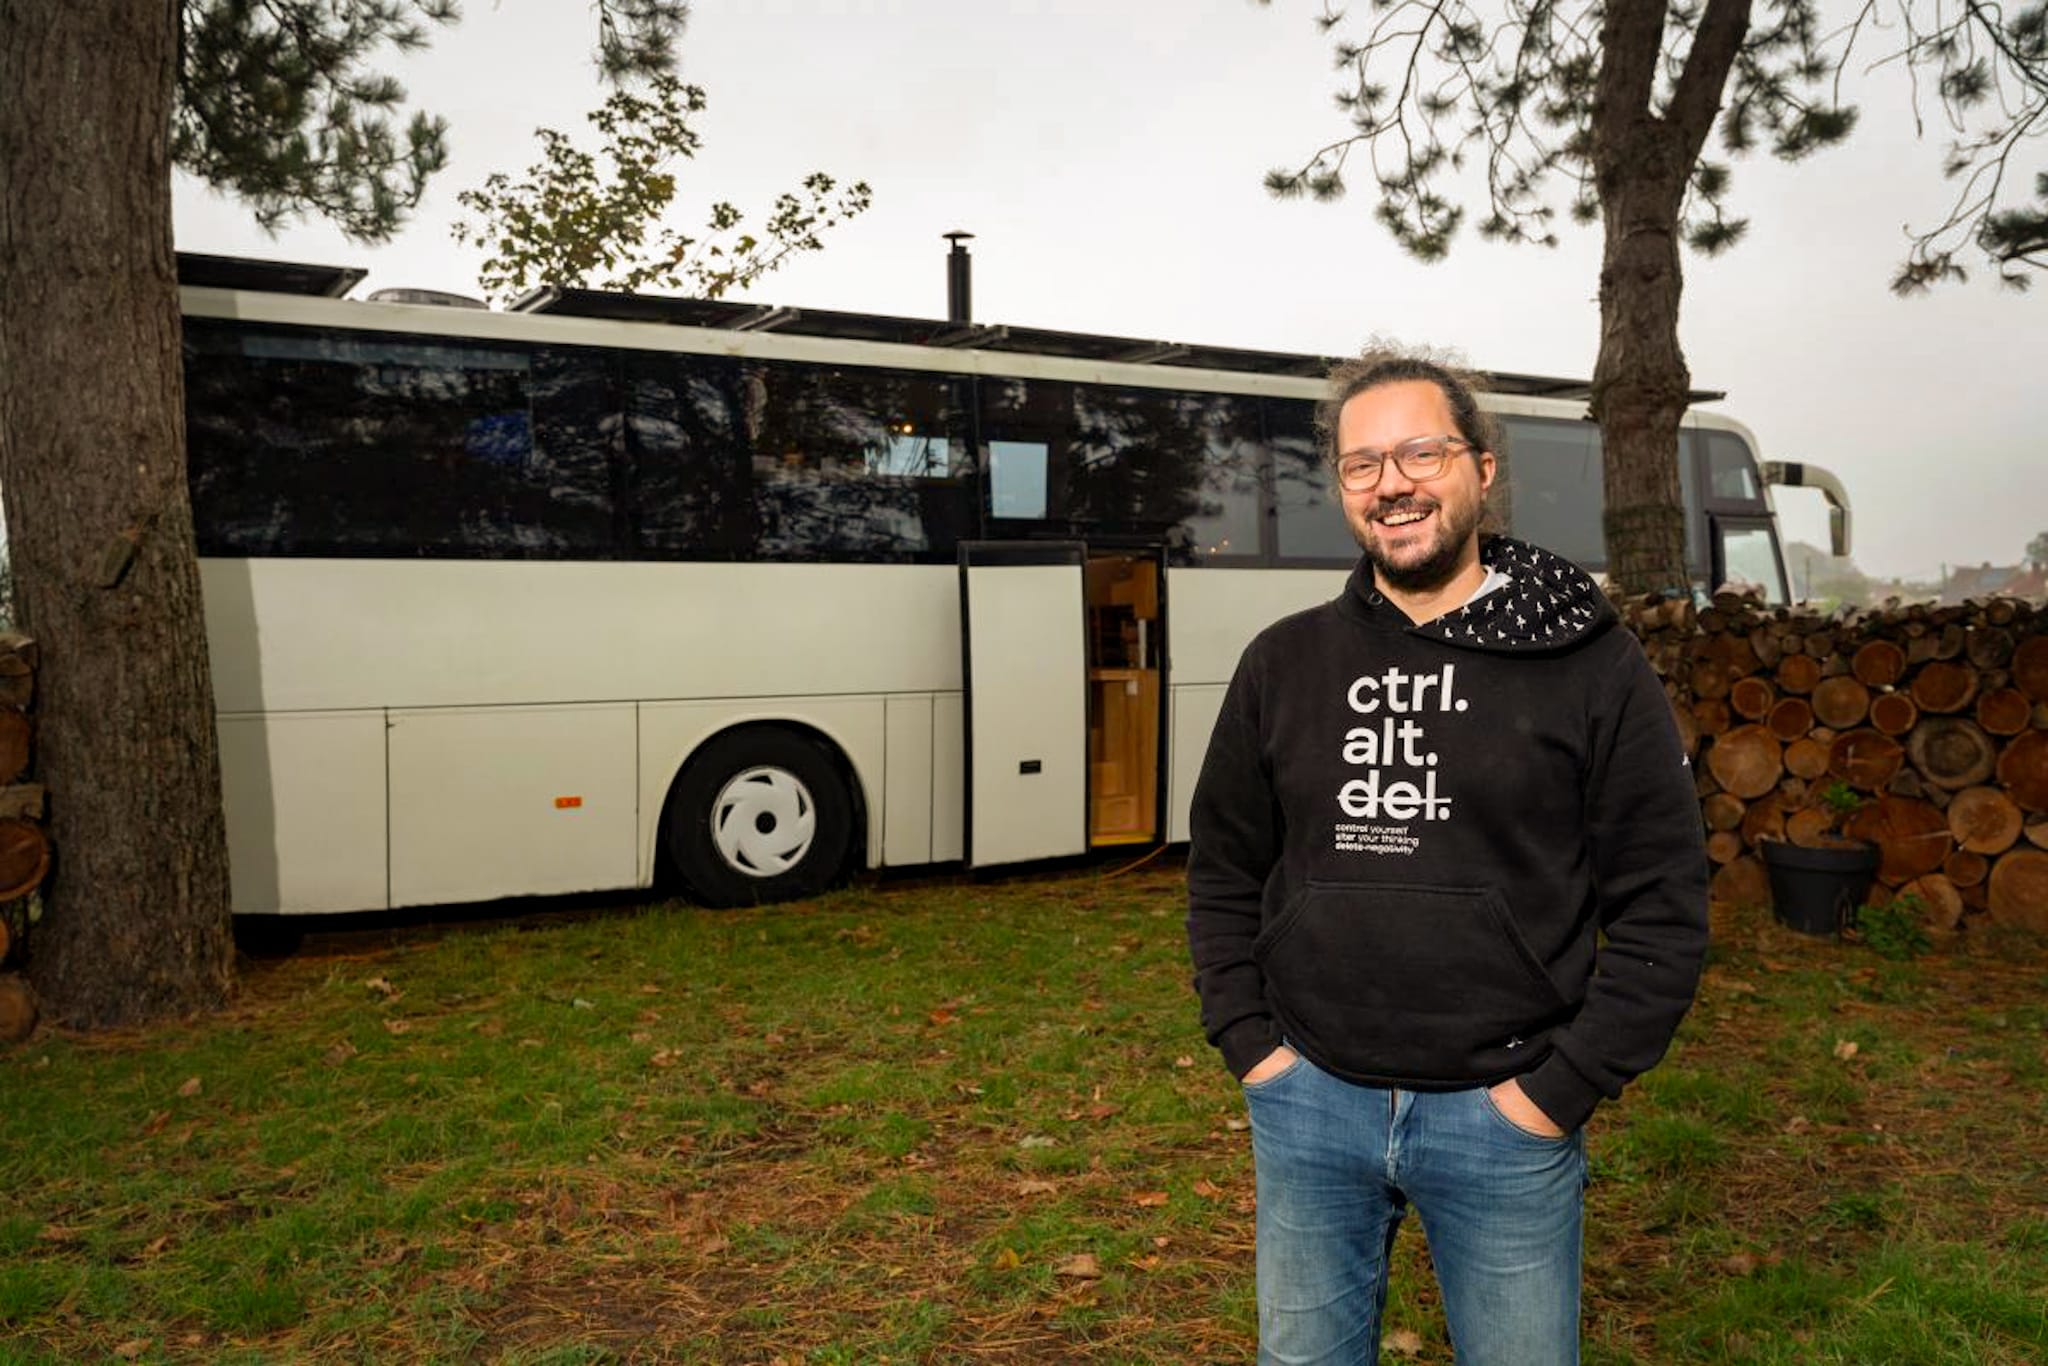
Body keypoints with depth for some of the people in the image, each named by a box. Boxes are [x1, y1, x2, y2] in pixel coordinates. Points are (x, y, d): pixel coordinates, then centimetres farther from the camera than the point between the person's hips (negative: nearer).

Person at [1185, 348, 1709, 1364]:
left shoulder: (1592, 669, -5)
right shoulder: (1282, 663, 3)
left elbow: (1662, 908, -4)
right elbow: (1223, 872, 10)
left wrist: (1561, 1089, -8)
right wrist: (1249, 1043, 1)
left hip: (1503, 1118, -2)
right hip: (1307, 1105, 3)